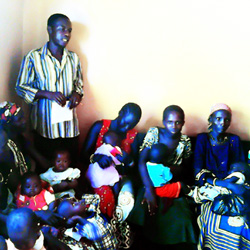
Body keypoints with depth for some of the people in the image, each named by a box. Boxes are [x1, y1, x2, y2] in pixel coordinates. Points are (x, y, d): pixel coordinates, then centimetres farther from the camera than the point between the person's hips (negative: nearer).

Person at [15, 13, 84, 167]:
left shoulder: (73, 58, 6)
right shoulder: (33, 57, -7)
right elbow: (21, 87, -3)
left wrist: (77, 93, -4)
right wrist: (48, 94, -16)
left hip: (70, 125, 4)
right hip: (45, 125, -4)